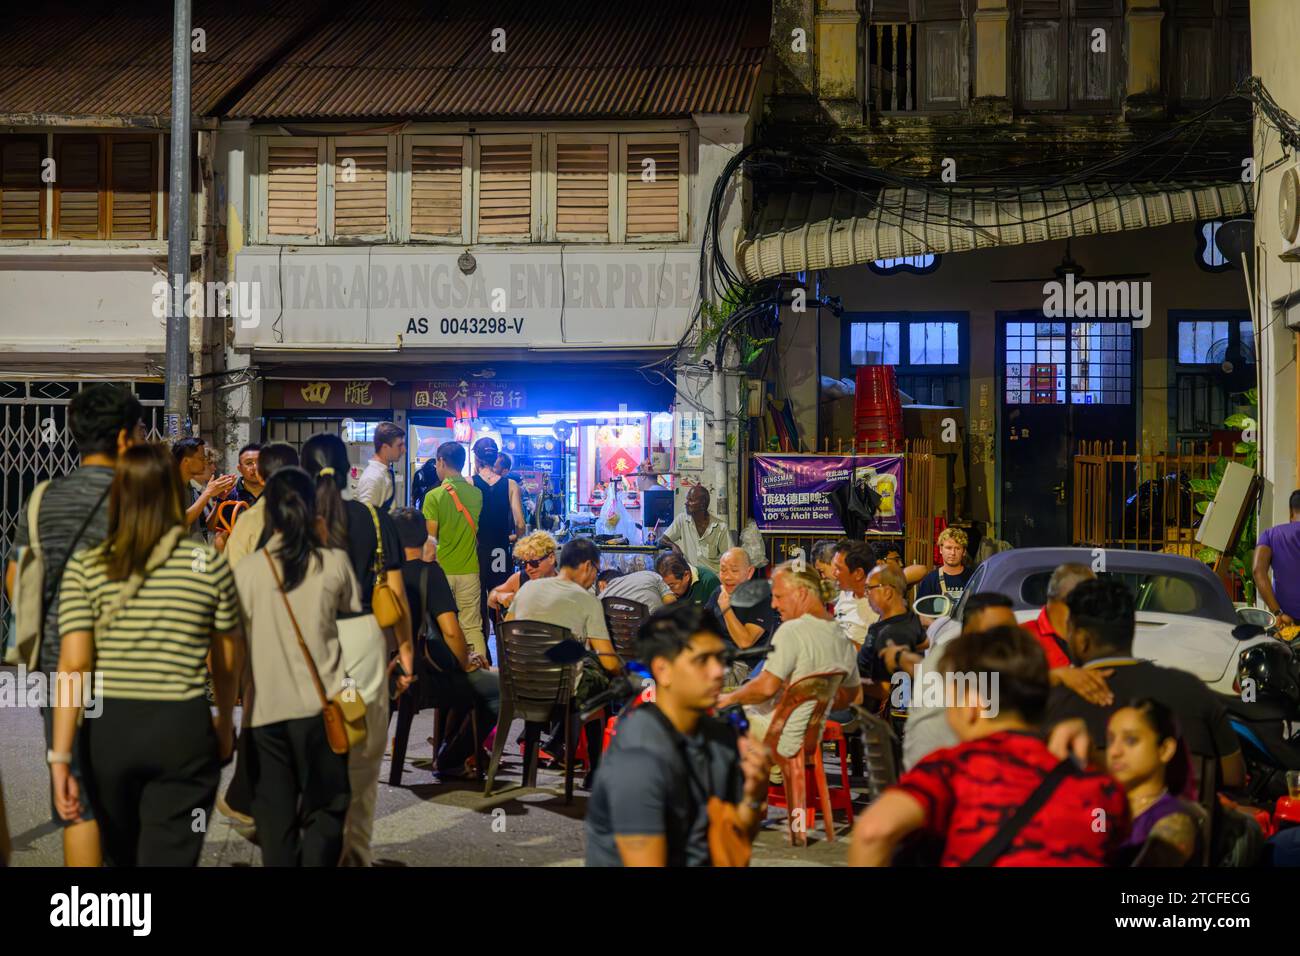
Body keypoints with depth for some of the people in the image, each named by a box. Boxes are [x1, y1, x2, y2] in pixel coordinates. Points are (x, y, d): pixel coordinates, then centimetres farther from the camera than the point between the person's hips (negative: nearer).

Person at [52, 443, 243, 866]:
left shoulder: (84, 567, -2)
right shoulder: (210, 563, -2)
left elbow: (73, 664, -9)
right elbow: (228, 662, 8)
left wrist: (60, 755, -8)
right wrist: (225, 724, 25)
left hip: (109, 728, 2)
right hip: (183, 729, -2)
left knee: (122, 858, 22)